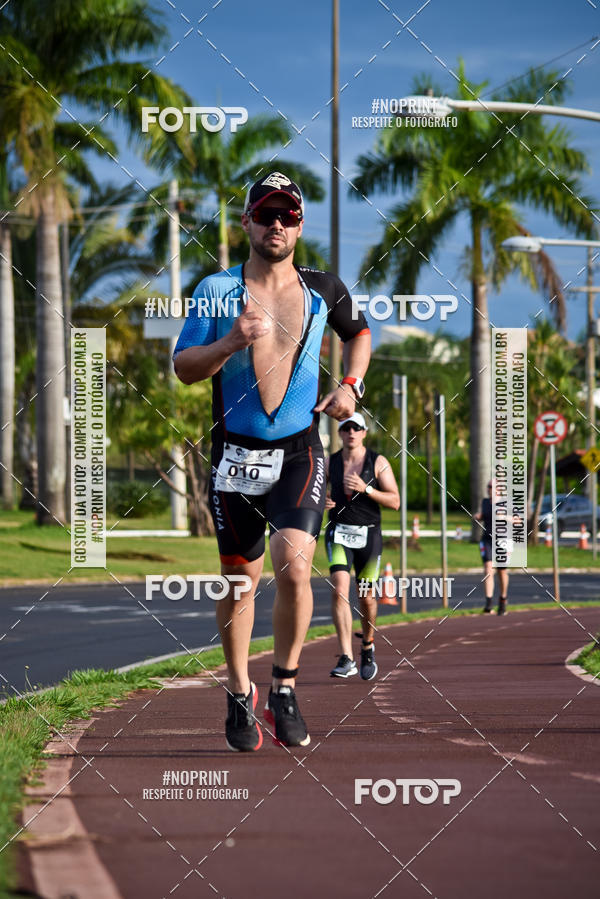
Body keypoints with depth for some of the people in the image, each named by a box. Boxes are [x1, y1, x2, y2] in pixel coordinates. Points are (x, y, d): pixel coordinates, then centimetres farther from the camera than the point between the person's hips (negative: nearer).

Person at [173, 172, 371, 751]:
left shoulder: (323, 290, 5)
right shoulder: (217, 290, 0)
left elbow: (359, 333, 26)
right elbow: (183, 367, -3)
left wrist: (351, 386, 9)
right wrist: (231, 342, -20)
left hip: (299, 453, 0)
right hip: (236, 454, 0)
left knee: (293, 565, -19)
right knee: (240, 578, 6)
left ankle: (284, 690, -3)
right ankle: (239, 696, 24)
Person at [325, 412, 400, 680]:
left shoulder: (378, 462, 0)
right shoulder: (330, 462, 6)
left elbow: (395, 501, -5)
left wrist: (365, 489, -19)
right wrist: (320, 502, -4)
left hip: (369, 534, 0)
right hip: (339, 533, 0)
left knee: (366, 597, 6)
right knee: (339, 589, -19)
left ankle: (368, 646, 35)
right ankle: (346, 659, -23)